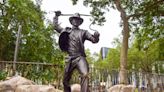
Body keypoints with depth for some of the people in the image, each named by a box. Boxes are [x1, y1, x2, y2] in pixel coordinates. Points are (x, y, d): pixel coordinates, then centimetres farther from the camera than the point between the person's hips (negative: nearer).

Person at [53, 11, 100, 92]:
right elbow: (55, 26, 28)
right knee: (65, 80, 10)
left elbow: (94, 40, 3)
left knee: (85, 75, -27)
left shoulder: (83, 32, 10)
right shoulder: (66, 30, 16)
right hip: (70, 59, 3)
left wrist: (96, 36, -17)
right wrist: (56, 16, 28)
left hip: (80, 58, -2)